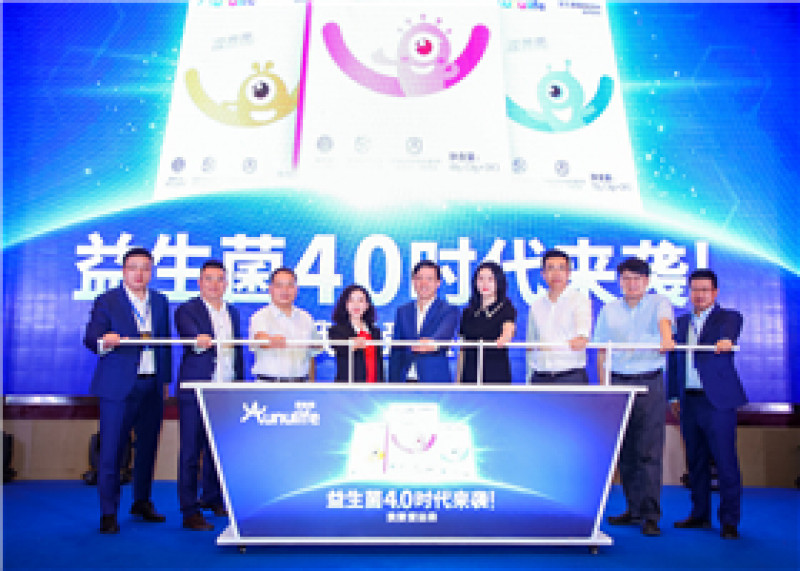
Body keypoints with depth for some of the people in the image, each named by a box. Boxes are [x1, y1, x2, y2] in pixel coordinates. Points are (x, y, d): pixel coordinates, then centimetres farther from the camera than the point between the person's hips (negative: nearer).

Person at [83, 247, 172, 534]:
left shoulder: (160, 301, 13)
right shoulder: (106, 301, 0)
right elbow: (91, 338, -8)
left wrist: (165, 379, 12)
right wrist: (104, 341, -31)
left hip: (153, 386, 4)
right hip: (119, 386, -4)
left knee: (148, 446, 11)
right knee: (111, 450, -2)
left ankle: (142, 502, 27)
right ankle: (108, 513, 8)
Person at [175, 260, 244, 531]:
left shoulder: (232, 312, 16)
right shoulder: (187, 310, -2)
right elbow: (190, 336, -22)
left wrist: (239, 385, 16)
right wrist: (199, 341, -44)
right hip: (196, 392, -5)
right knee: (191, 450, -1)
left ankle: (213, 498, 28)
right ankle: (190, 511, 6)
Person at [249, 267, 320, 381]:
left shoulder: (306, 318, 11)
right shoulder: (261, 317, -3)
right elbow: (259, 339, -25)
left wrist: (311, 380, 14)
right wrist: (272, 341, -47)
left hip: (300, 382, 4)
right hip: (269, 383, -4)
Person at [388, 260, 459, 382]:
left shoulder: (449, 311, 0)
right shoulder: (402, 311, 12)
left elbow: (444, 335, -21)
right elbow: (395, 353, 13)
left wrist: (432, 342, -44)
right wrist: (393, 384, 7)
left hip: (435, 382, -3)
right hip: (406, 379, 4)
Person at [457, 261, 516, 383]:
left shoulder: (506, 309, 2)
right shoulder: (468, 312, 12)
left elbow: (508, 328, -20)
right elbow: (462, 350, 13)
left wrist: (504, 338, -44)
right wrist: (459, 378, 8)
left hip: (497, 374, -3)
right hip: (470, 374, 3)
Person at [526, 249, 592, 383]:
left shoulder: (580, 299, -1)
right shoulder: (536, 305, 13)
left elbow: (584, 328, -20)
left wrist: (581, 339, -43)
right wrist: (530, 375, 13)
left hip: (571, 376, -4)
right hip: (540, 378, 5)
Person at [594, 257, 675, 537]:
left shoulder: (659, 303, 4)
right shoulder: (609, 310, 11)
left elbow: (664, 321, -18)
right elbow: (602, 352, 12)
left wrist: (665, 338, -40)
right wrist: (603, 387, 5)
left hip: (650, 383, -3)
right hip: (618, 383, 3)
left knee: (649, 451, -4)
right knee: (625, 451, 7)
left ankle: (650, 515, 2)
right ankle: (633, 509, 19)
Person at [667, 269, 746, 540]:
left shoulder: (729, 317, 1)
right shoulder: (681, 322, 16)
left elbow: (729, 333, -24)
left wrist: (725, 340, -46)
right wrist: (673, 395, 12)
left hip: (718, 401, -5)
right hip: (689, 402, 5)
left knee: (725, 461, -4)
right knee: (695, 461, 12)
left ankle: (729, 521, 6)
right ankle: (700, 514, 23)